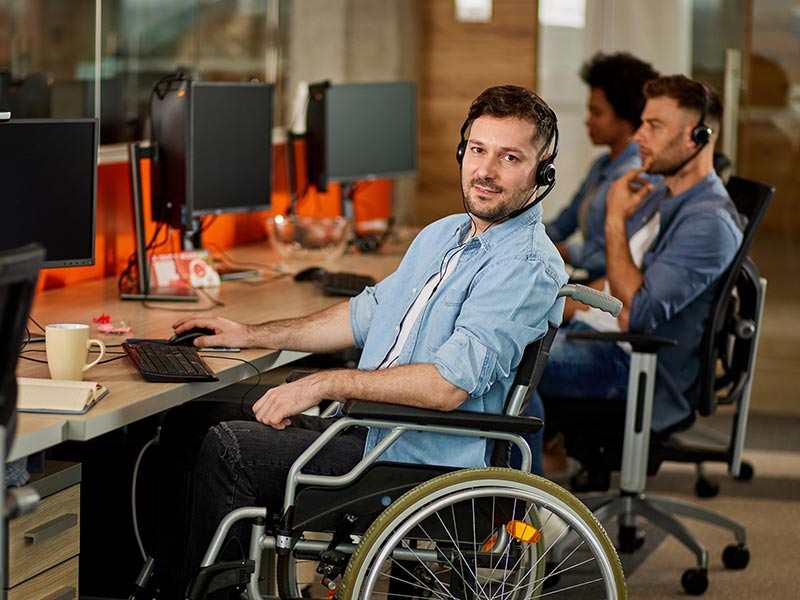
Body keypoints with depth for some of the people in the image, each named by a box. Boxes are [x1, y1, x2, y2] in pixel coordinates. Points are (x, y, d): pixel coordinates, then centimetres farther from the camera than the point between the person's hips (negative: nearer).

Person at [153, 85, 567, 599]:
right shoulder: (443, 235, 15)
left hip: (421, 461, -9)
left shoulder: (528, 267, -16)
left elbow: (449, 384, -26)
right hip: (367, 429, 9)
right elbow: (367, 314, 26)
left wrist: (325, 384, -23)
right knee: (192, 419, 4)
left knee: (230, 448, -18)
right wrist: (251, 335, 20)